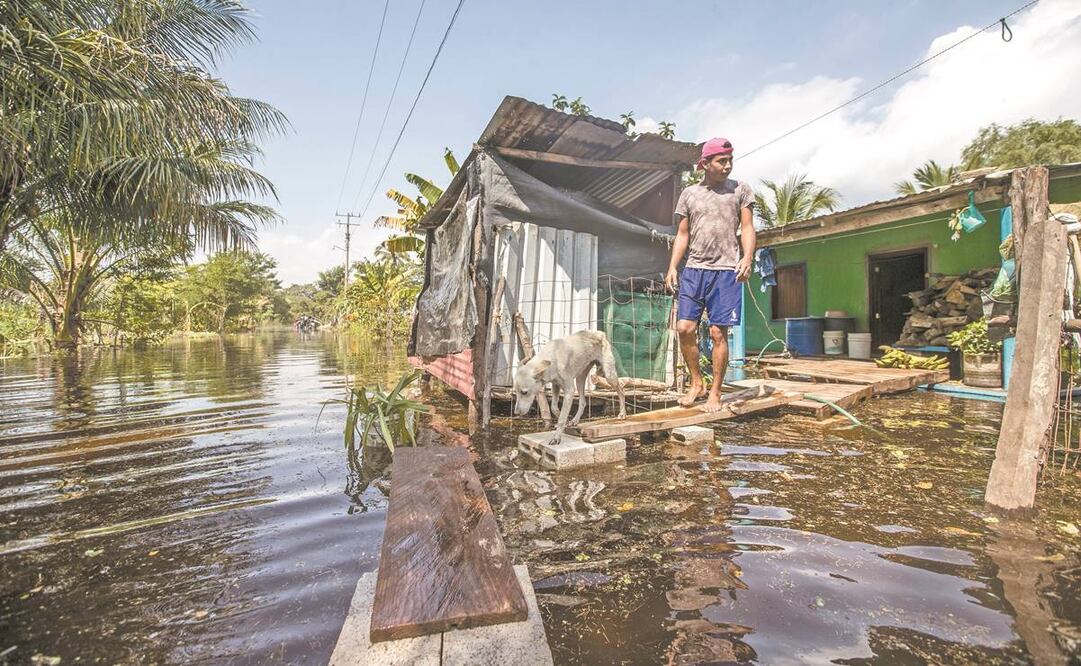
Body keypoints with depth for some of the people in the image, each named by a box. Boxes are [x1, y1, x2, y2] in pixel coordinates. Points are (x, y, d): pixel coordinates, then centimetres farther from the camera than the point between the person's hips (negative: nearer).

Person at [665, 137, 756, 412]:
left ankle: (715, 393, 9)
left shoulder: (741, 189, 9)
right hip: (693, 269, 2)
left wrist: (747, 257, -13)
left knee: (718, 332, -2)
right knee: (685, 328, -5)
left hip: (726, 271, -2)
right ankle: (696, 383, 14)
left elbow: (747, 228, 5)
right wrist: (672, 267, 1)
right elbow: (682, 234, 13)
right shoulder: (688, 194, 13)